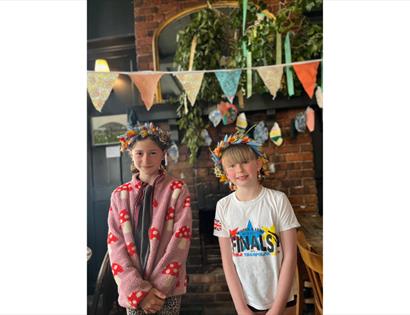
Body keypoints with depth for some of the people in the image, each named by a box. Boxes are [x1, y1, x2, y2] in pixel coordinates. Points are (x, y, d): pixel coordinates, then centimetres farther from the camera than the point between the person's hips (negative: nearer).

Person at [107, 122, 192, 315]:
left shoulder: (177, 190, -6)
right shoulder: (120, 195, 1)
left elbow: (180, 239, -10)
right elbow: (115, 243, -3)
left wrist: (158, 287, -12)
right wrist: (138, 290, -11)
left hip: (169, 287, -1)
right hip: (132, 290, 2)